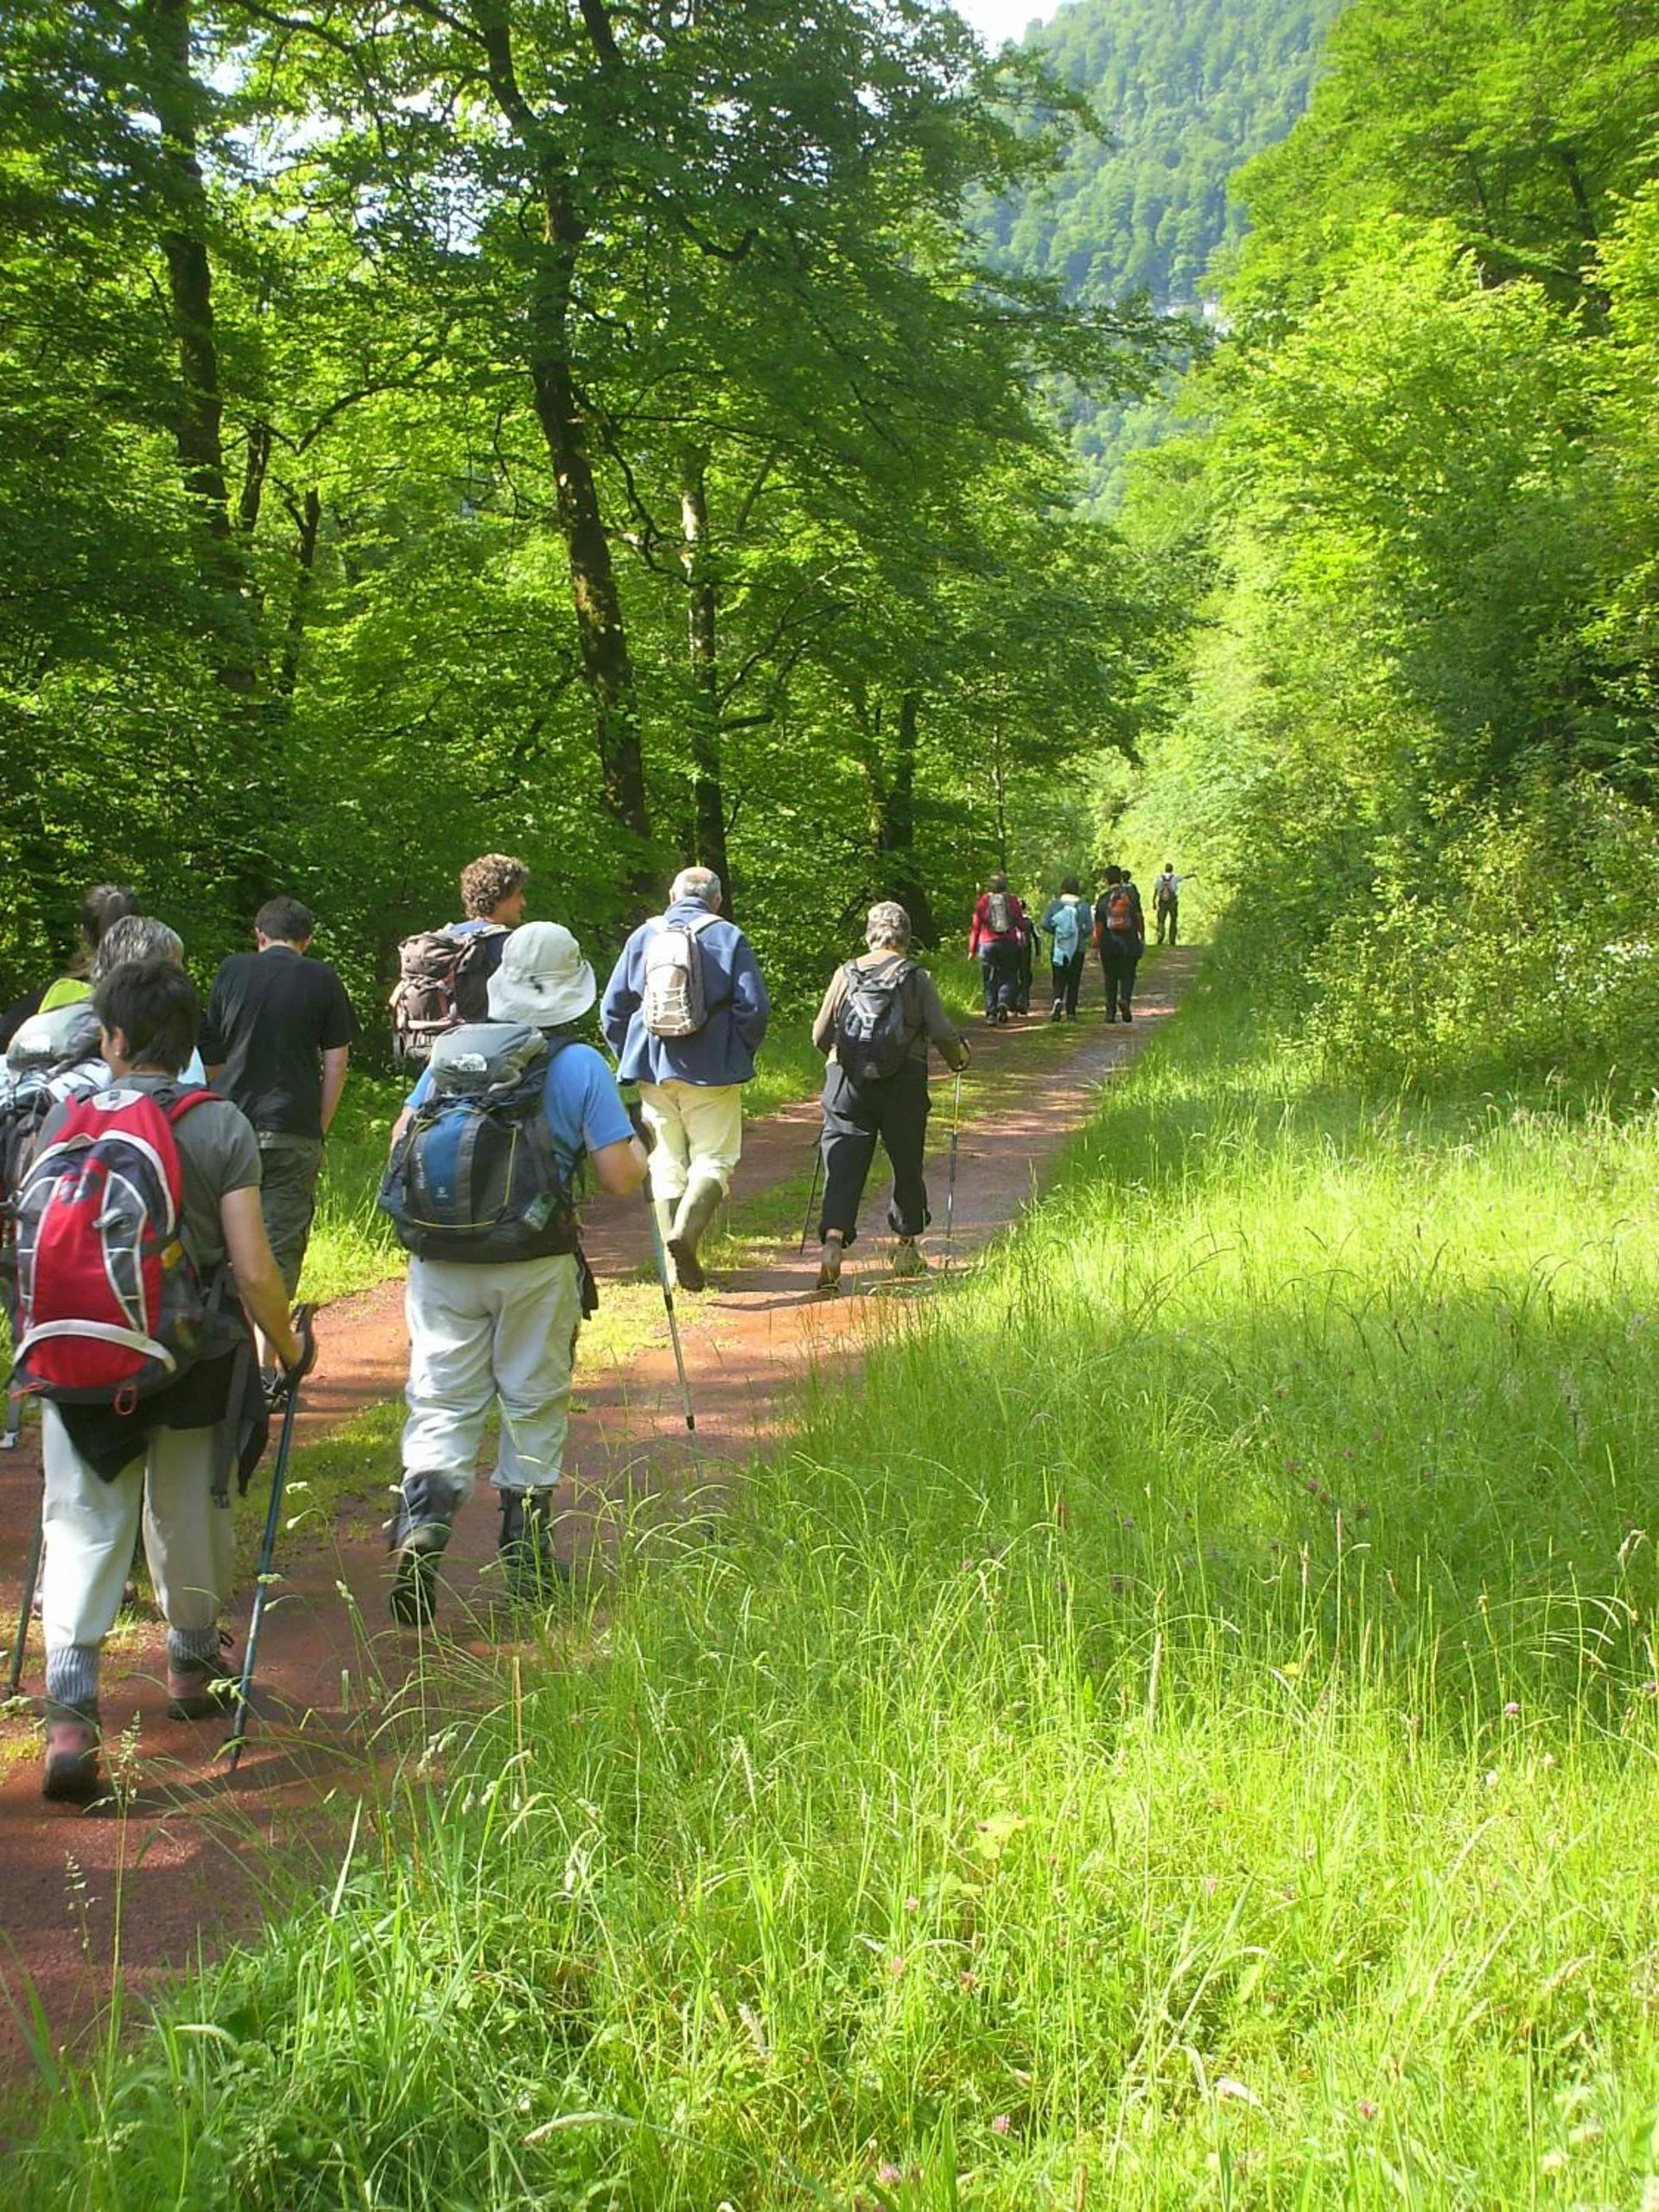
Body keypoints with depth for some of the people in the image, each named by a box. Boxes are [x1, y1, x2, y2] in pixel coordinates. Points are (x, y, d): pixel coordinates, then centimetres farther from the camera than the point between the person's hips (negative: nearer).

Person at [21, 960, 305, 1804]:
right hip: (193, 1363, 0)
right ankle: (192, 1664, 39)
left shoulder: (64, 1119, -3)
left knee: (80, 1525, 4)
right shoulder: (222, 1127, -9)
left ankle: (70, 1709, -11)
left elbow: (33, 1243, 4)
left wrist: (44, 1344, 20)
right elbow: (253, 1271, -13)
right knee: (189, 1514, 19)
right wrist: (287, 1346, 4)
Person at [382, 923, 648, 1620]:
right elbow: (621, 1176, -8)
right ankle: (525, 1552, 21)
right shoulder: (579, 1065, -5)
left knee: (442, 1401, 7)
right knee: (533, 1404, 12)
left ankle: (421, 1526, -15)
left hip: (441, 1262, 2)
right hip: (534, 1266, -2)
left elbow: (401, 1140, 9)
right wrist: (638, 1149, 15)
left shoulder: (449, 1052, 4)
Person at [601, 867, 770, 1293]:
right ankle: (686, 1230, -24)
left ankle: (679, 1266, 9)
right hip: (712, 1071, -3)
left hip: (653, 1069, 3)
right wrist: (740, 1056, 6)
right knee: (714, 1159, 2)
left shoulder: (643, 937, 7)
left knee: (666, 1165, 10)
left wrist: (629, 1059, 17)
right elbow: (754, 1007, -8)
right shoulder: (728, 938, -2)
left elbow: (613, 1009, 7)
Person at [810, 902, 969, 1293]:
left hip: (847, 1083, 1)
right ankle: (906, 1249, 24)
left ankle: (832, 1243, -20)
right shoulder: (917, 978, 0)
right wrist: (959, 1058, 16)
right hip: (903, 1085, -1)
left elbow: (820, 1035, 5)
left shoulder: (845, 974, 4)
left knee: (842, 1167, -1)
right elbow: (942, 1033, -5)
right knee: (906, 1165, 15)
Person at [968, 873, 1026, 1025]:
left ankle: (991, 1012, 3)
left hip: (987, 944, 1)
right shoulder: (1012, 900, 0)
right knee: (1008, 978, 7)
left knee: (990, 980, 8)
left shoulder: (983, 901, 0)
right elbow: (1022, 924, 3)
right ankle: (1004, 1004, -17)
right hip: (1009, 944, -1)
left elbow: (976, 927, 1)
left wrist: (972, 950, 6)